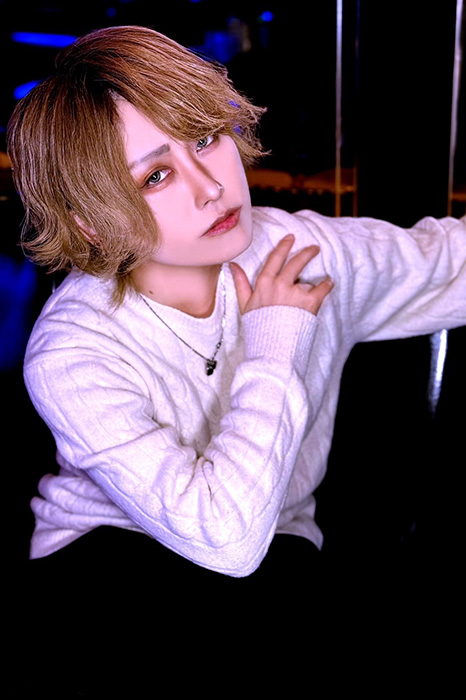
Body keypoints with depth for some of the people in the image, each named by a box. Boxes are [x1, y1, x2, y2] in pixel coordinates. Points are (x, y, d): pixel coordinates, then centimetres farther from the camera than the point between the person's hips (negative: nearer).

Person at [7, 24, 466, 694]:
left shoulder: (304, 252, -12)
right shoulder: (70, 356, -26)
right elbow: (225, 538, -32)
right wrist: (273, 349, -25)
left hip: (274, 544, 4)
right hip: (110, 543, -3)